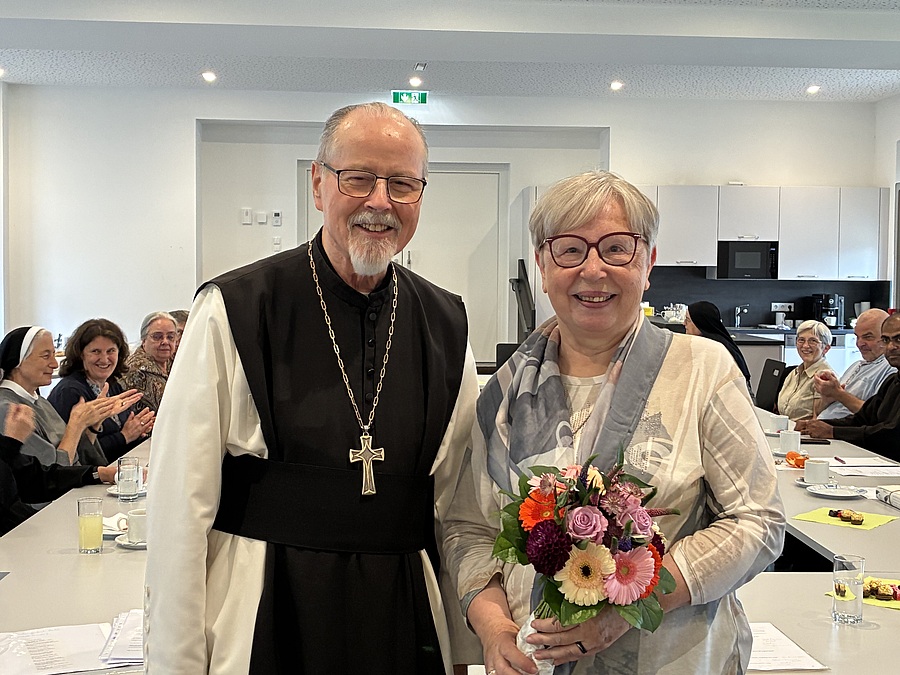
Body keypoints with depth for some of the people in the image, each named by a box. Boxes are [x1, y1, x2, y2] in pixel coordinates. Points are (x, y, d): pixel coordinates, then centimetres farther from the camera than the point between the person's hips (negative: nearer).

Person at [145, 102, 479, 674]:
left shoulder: (447, 324, 2)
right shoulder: (233, 311, -10)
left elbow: (457, 506, 6)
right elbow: (181, 508, -10)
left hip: (405, 619, 4)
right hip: (264, 618, -3)